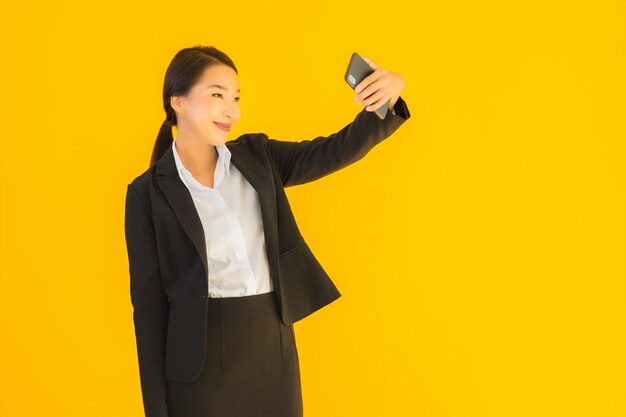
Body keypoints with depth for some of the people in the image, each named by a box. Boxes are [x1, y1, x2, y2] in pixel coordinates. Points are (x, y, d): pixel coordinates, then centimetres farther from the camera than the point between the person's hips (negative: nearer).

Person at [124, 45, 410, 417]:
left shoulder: (256, 155, 4)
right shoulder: (147, 193, -6)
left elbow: (337, 150, -7)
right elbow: (148, 303, -5)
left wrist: (387, 103, -28)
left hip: (275, 346, 4)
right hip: (201, 359, -3)